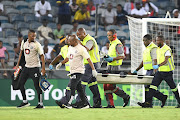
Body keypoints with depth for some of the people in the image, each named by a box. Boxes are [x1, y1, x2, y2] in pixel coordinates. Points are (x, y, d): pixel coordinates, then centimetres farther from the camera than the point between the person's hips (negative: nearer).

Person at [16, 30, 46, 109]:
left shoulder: (37, 44, -12)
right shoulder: (24, 42, 6)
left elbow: (42, 56, -12)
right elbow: (21, 52, 19)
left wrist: (43, 68, -18)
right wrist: (18, 64, 17)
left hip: (35, 67, -6)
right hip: (26, 66, 6)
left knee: (37, 85, -7)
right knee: (20, 83, 6)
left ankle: (40, 104, -1)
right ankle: (25, 102, 18)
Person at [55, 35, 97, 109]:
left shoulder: (81, 49, -13)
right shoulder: (70, 48, 13)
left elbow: (88, 59, -15)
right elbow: (68, 58, 28)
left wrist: (93, 69, -21)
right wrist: (61, 63, 17)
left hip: (78, 71, -8)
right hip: (72, 71, 8)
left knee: (71, 87, -16)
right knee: (79, 88, 9)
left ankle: (68, 103, -20)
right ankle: (85, 104, 13)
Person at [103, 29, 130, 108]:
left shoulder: (118, 44, -13)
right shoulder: (111, 44, 17)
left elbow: (122, 56, -19)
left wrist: (112, 59, -23)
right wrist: (107, 58, 11)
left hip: (115, 68, -10)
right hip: (110, 67, 10)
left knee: (111, 86, -12)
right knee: (106, 86, 3)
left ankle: (125, 97, 5)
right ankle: (110, 104, 4)